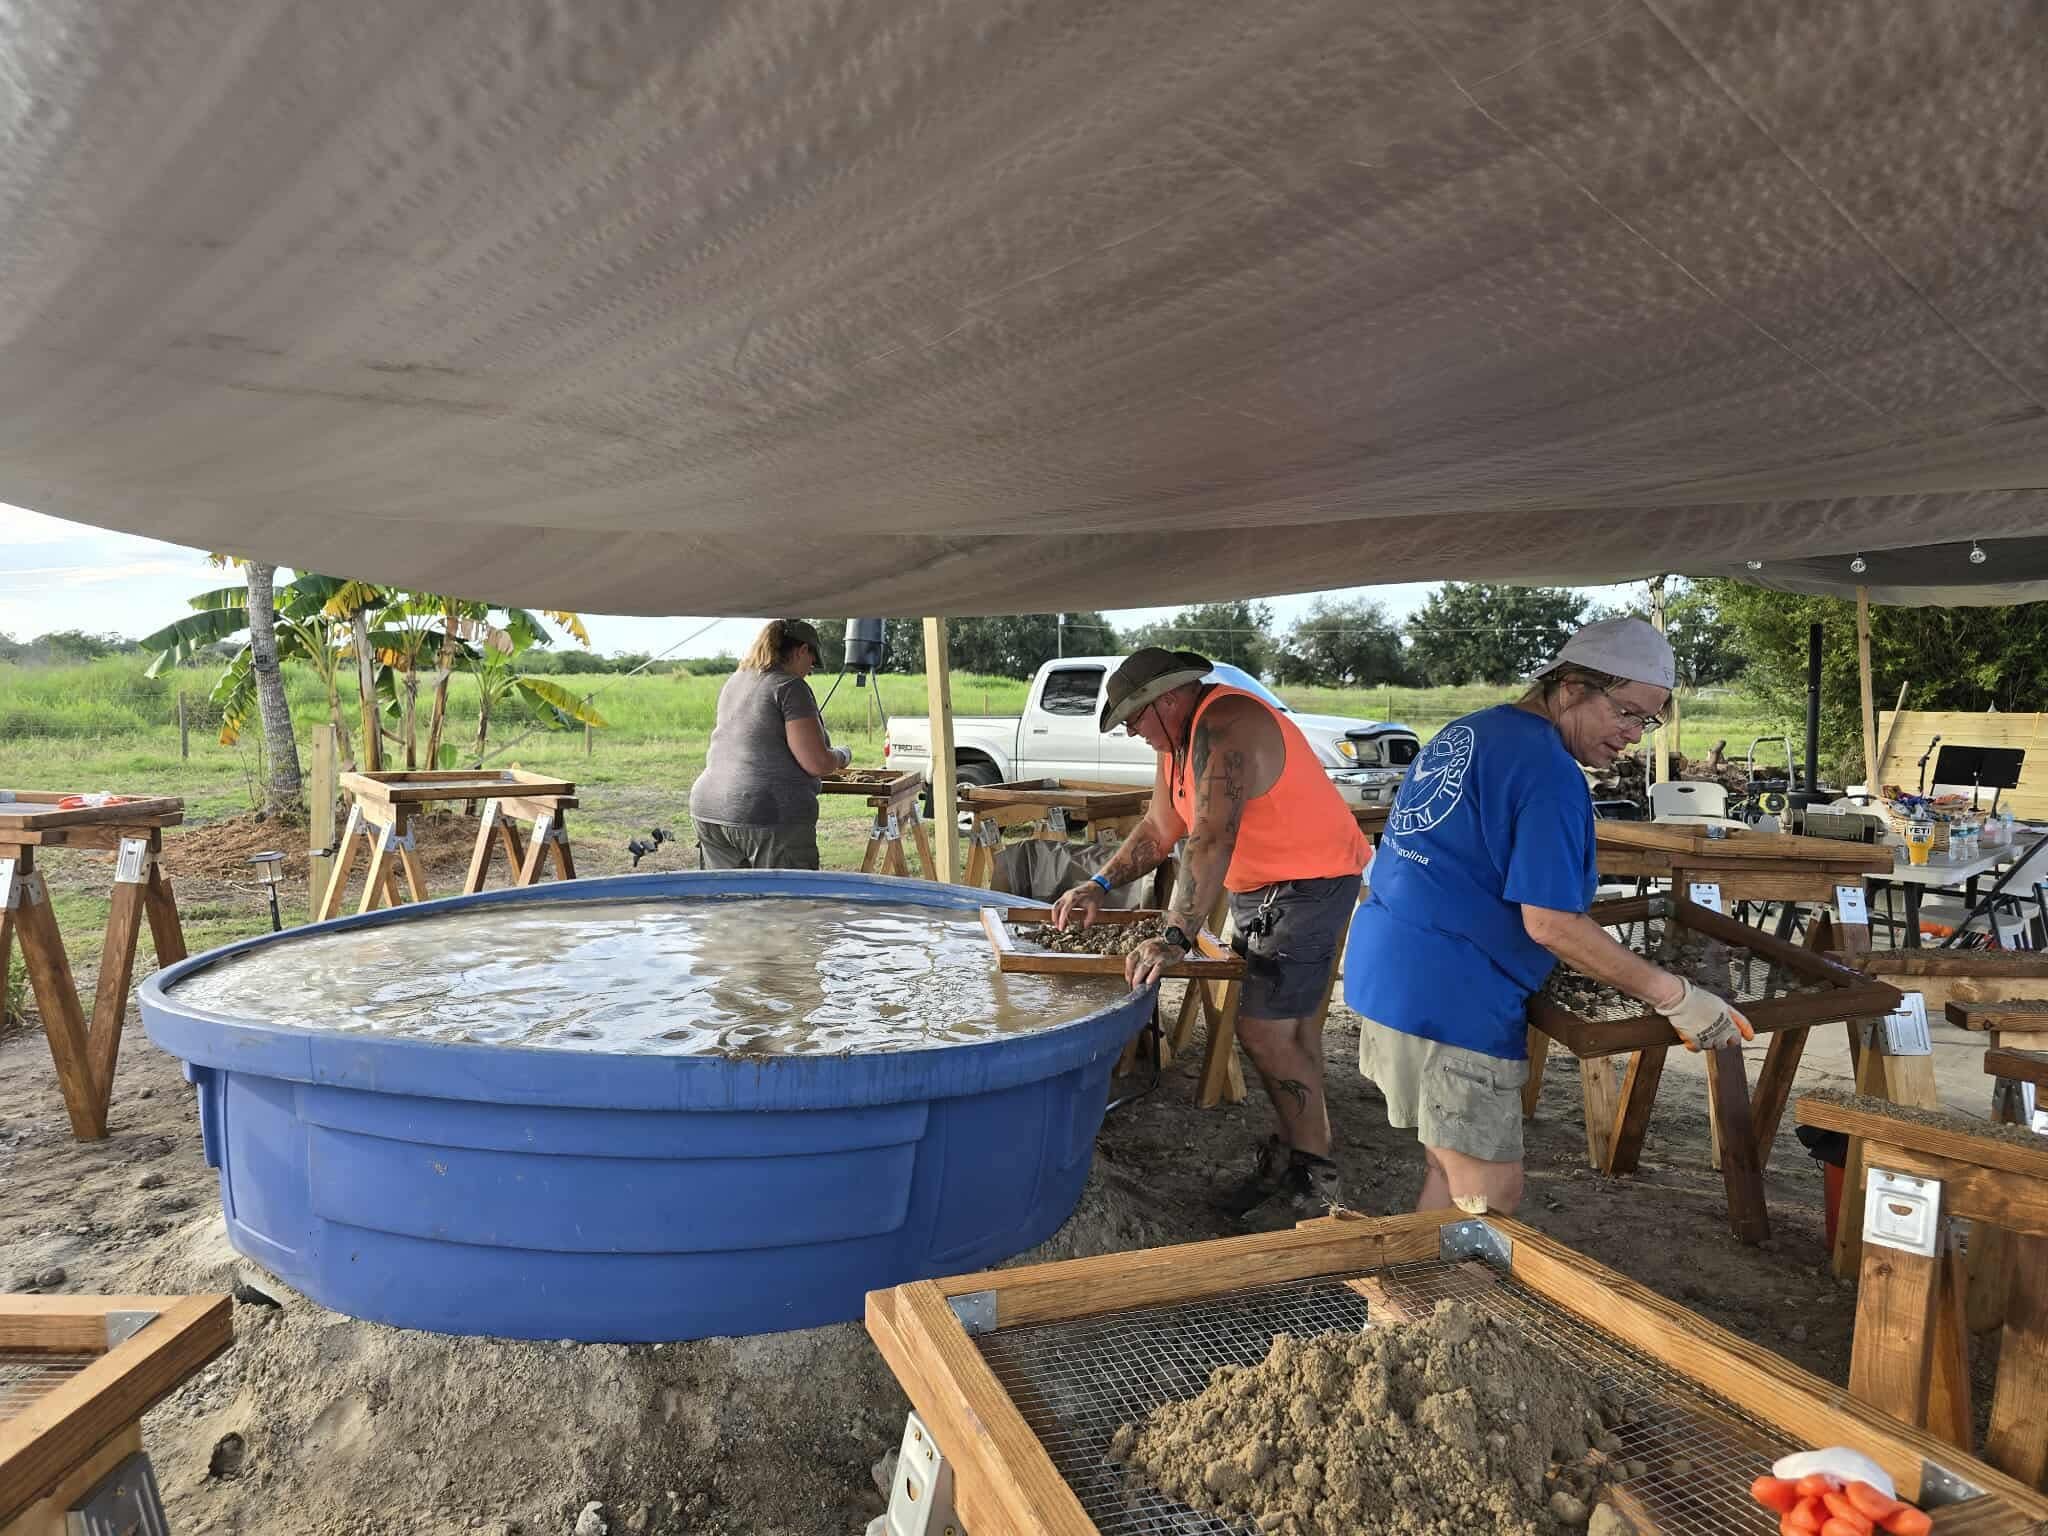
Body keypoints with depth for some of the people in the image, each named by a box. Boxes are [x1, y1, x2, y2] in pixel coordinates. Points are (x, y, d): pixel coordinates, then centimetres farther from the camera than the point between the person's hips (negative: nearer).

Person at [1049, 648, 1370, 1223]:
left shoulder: (1223, 728, -26)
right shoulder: (1180, 735, 7)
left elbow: (1211, 841, -36)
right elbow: (1159, 828, 12)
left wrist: (1176, 938, -41)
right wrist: (1100, 886, 1)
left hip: (1309, 884, -10)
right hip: (1260, 888, 10)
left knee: (1264, 1031, -11)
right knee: (1290, 1028, 15)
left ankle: (1315, 1184, 3)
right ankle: (1289, 1154, 27)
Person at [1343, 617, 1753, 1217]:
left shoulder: (1464, 732, 16)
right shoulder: (1549, 772, -14)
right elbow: (1550, 923, -19)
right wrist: (1674, 997, -12)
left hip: (1384, 966, 10)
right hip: (1450, 996, -10)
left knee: (1450, 1170, 21)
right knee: (1491, 1199, 1)